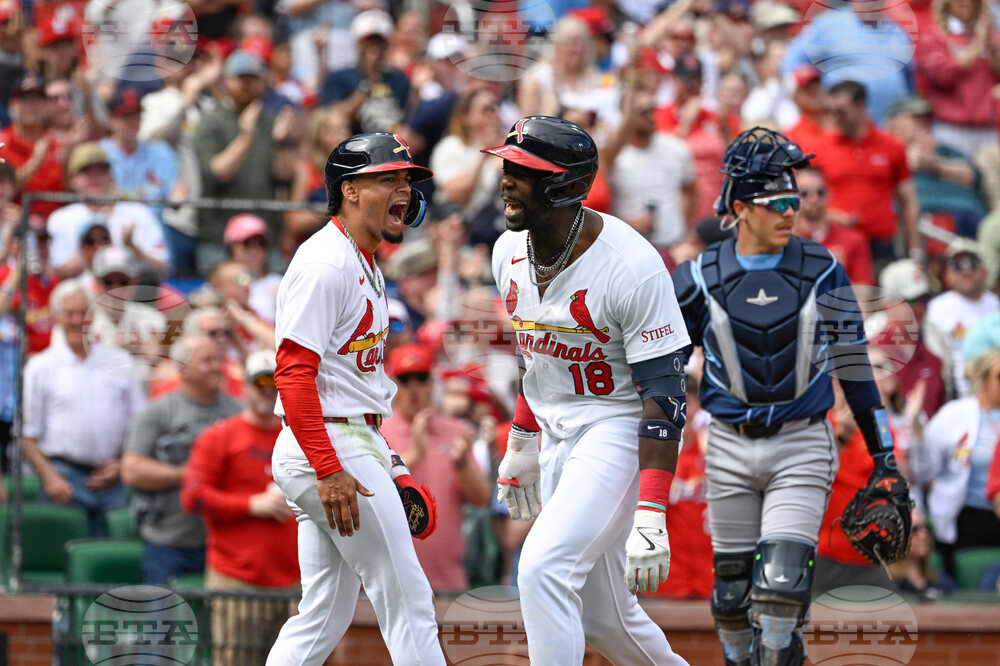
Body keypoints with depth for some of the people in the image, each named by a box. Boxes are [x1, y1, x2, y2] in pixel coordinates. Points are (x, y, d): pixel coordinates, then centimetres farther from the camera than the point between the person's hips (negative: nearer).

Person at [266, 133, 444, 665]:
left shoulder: (366, 267, 19)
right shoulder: (326, 263, -13)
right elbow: (293, 373, -21)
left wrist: (386, 462, 20)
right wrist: (329, 471, -27)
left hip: (352, 444, 10)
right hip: (328, 445, -10)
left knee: (325, 618, 9)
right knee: (408, 601, -8)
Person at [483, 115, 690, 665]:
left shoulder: (633, 267, -22)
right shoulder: (510, 252, 1)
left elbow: (663, 395, -23)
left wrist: (651, 516, -28)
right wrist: (521, 444, 23)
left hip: (618, 430, -8)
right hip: (556, 436, 8)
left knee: (543, 568, -22)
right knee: (599, 615, 10)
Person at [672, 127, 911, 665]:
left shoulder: (820, 271, 0)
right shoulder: (700, 278, -1)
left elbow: (852, 361, 7)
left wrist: (883, 452, 7)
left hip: (801, 447, -1)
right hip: (731, 449, 1)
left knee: (783, 584, -14)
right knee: (732, 587, 6)